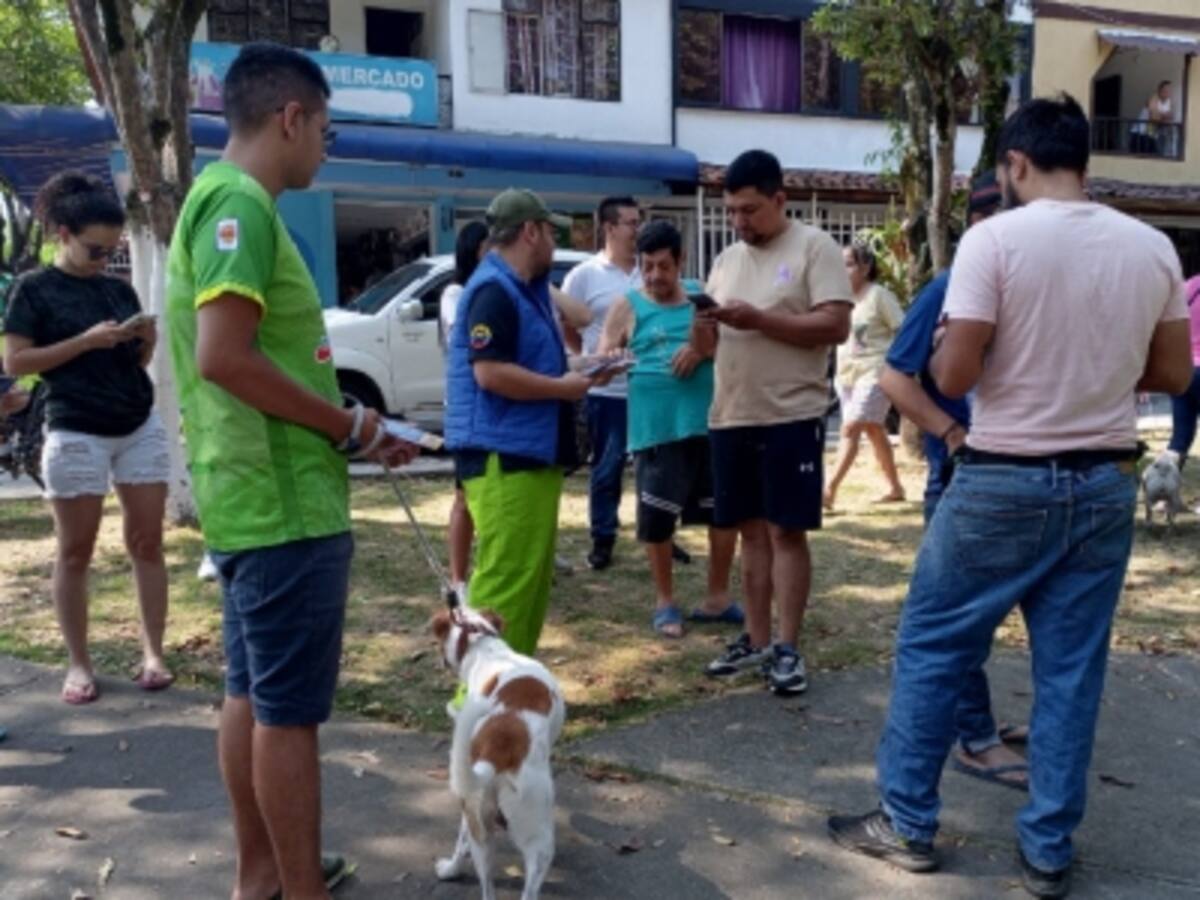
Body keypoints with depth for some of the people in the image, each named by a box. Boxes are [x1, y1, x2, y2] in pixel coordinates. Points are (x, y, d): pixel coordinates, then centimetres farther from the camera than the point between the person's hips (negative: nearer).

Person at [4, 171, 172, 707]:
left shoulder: (120, 291, 12)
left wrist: (146, 342, -4)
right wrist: (86, 340, -15)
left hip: (141, 429, 4)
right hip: (76, 435, -4)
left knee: (147, 543, 2)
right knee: (75, 553, 3)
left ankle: (153, 653, 8)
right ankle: (78, 664, 13)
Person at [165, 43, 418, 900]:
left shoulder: (223, 197, 16)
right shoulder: (240, 203, -15)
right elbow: (223, 357, -26)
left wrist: (349, 431, 14)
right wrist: (350, 425, -15)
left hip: (259, 498, 10)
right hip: (286, 504, -10)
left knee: (253, 694, 18)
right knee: (290, 710, 1)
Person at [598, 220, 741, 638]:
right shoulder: (627, 306, 3)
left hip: (711, 423, 3)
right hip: (658, 429, -3)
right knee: (657, 518, 0)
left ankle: (717, 598, 23)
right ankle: (666, 602, 20)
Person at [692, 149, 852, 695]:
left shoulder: (814, 247, -4)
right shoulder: (726, 260, 14)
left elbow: (835, 326, -14)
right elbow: (708, 347, 15)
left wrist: (759, 318, -19)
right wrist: (701, 322, -8)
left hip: (791, 417, -6)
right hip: (730, 418, 6)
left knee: (787, 531, -1)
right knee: (752, 530, 11)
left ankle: (788, 649, 9)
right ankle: (757, 640, 22)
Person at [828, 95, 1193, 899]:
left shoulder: (995, 238, -12)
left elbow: (953, 376, -15)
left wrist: (948, 350, 7)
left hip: (1004, 483, -4)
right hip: (1107, 485, 5)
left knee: (931, 647, 10)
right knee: (1072, 669, 12)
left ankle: (908, 824, 20)